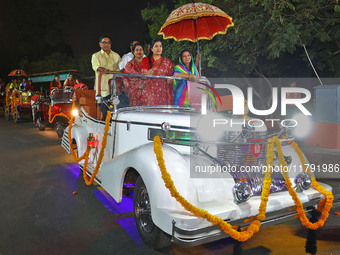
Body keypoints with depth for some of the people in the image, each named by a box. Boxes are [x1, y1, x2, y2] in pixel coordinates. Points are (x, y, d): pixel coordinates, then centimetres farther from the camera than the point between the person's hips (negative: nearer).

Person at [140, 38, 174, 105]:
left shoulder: (167, 61, 13)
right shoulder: (145, 60, 9)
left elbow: (170, 75, 15)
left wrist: (169, 80, -8)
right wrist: (147, 74, -22)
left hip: (163, 93, 1)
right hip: (150, 93, -1)